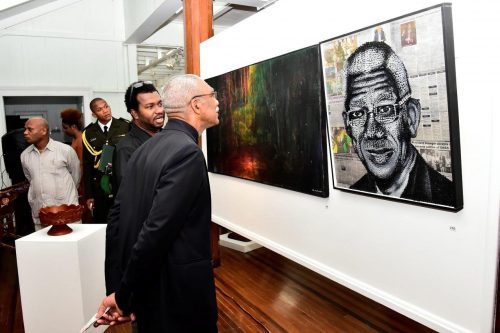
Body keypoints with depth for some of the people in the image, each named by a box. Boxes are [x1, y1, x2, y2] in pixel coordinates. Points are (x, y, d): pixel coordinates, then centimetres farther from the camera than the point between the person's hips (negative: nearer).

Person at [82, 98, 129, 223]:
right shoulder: (88, 133, 4)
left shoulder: (125, 127, 0)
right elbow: (87, 166, 6)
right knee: (100, 224, 9)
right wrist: (89, 195, 3)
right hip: (100, 188, 2)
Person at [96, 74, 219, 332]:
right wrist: (124, 298, -13)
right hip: (177, 295, -7)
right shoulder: (187, 152, -21)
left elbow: (116, 218, 4)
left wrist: (116, 287, 7)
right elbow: (156, 231, -25)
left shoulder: (147, 148, 4)